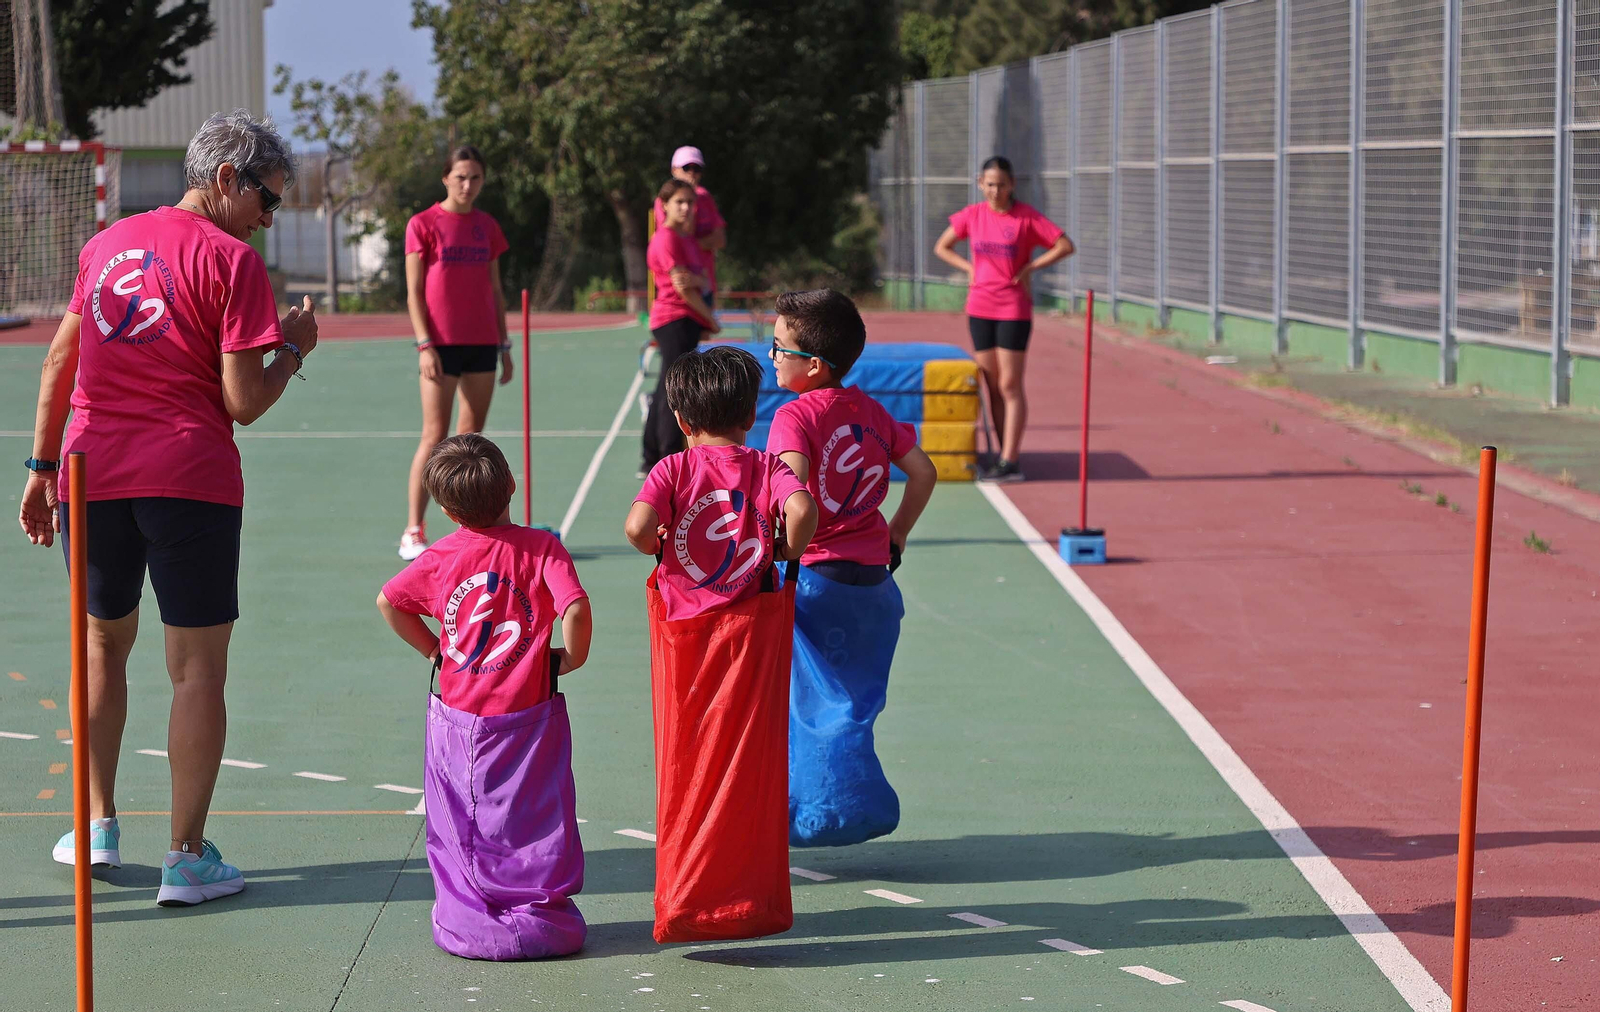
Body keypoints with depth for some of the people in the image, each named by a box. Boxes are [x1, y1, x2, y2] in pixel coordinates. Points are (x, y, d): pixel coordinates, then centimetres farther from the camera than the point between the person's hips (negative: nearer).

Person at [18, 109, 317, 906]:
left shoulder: (105, 244, 12)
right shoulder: (231, 260, -6)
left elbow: (58, 363, 15)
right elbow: (243, 403, -10)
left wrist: (43, 466, 20)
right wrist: (293, 350, 7)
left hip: (93, 472, 6)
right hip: (188, 480, -6)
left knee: (104, 643, 21)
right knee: (197, 668, 1)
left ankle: (97, 828, 28)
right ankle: (187, 860, 2)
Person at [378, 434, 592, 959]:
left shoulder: (442, 557, -2)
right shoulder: (541, 547, -10)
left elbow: (388, 602, 5)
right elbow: (575, 607, -22)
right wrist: (571, 657, -6)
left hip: (458, 716, 2)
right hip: (527, 716, -2)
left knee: (459, 822, 12)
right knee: (531, 816, 8)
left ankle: (466, 916, 14)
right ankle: (538, 911, 10)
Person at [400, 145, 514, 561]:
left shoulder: (487, 227, 12)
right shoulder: (423, 224, -2)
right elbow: (413, 292, -4)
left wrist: (504, 345, 12)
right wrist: (425, 344, -12)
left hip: (482, 343, 5)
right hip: (441, 344, -5)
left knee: (472, 435, 6)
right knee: (435, 436, -7)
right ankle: (413, 533, -4)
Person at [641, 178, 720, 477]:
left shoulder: (685, 238, 17)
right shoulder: (666, 239, -12)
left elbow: (703, 281, 11)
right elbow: (682, 287, -15)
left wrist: (696, 280, -12)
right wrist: (711, 319, -8)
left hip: (687, 322, 9)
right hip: (674, 320, -9)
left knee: (666, 392, 12)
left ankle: (651, 461, 17)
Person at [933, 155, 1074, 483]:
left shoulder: (1027, 217, -6)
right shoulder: (972, 215, 4)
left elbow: (1066, 246, -4)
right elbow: (941, 248, 16)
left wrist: (1030, 268, -10)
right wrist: (969, 268, 2)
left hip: (1014, 310, -4)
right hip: (980, 308, 4)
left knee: (1010, 386, -6)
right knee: (993, 387, 7)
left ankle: (1009, 461, -7)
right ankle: (1004, 453, 13)